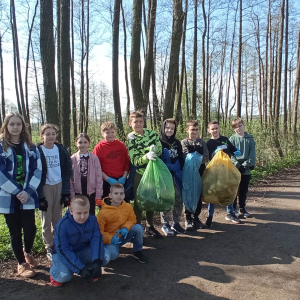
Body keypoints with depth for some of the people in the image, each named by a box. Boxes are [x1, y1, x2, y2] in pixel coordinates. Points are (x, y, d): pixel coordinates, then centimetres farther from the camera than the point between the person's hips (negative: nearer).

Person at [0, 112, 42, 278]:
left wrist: (28, 192, -12)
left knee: (30, 229, 0)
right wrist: (17, 192, -15)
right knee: (15, 232, 8)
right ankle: (21, 263, 28)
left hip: (27, 196, 2)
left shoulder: (31, 147, 6)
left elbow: (38, 170, 0)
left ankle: (27, 252, 34)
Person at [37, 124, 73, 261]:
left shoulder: (62, 150, 3)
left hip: (59, 186, 2)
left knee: (58, 218, 9)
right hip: (45, 187, -2)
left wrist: (66, 191, -1)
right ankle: (49, 248, 17)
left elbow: (67, 172, 4)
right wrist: (39, 193, -11)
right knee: (46, 219, 4)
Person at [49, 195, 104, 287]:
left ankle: (91, 271, 10)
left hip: (83, 251, 3)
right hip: (63, 253, -3)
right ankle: (55, 269, 7)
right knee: (64, 276, -31)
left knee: (105, 256, -23)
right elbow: (63, 250, -26)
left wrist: (97, 262, -37)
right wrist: (80, 269, -33)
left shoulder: (92, 220, -16)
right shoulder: (62, 225, -26)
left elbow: (97, 239, -21)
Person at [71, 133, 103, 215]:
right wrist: (72, 196, -2)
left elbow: (99, 177, -3)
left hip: (91, 192, 0)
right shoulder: (72, 159, -3)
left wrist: (98, 195, -5)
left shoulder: (94, 158, -4)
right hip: (77, 193, 1)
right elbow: (70, 179, 0)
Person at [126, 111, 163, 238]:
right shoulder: (130, 139, -9)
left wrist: (154, 151, -19)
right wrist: (146, 156, -35)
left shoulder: (152, 133, 0)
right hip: (140, 174, -4)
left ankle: (150, 227, 31)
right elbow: (134, 161, -16)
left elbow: (160, 150, 4)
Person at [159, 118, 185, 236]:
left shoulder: (177, 143, 13)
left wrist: (181, 171, 7)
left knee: (179, 199, 5)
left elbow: (181, 159, 17)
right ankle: (165, 224, 14)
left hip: (176, 175, 5)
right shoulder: (159, 142, -3)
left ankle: (176, 223, 21)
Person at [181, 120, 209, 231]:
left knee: (199, 196, 8)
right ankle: (188, 219, 13)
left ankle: (196, 217, 22)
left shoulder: (202, 142, 9)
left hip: (200, 172, 3)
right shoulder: (184, 142, 1)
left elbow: (206, 158, -1)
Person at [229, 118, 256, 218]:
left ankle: (242, 209, 26)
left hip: (246, 170, 2)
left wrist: (246, 164, -14)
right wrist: (237, 164, -17)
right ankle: (233, 209, 15)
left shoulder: (250, 139, 4)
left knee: (244, 191, 13)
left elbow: (252, 154, -1)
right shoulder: (232, 139, 0)